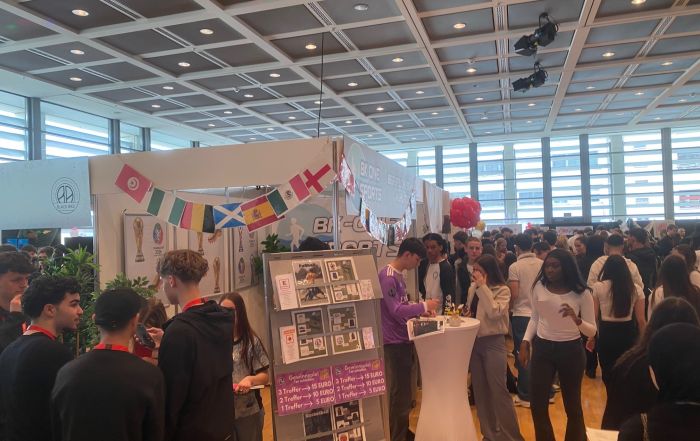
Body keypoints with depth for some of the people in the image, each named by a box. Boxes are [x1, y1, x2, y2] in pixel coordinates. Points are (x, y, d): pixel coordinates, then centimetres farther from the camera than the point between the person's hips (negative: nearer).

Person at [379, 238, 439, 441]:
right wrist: (423, 306, -15)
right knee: (398, 392, -2)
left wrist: (422, 309, 3)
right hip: (394, 342, -10)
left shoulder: (397, 276, 13)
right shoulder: (387, 276, -18)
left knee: (404, 390, 18)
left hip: (403, 340, 10)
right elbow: (396, 311, -23)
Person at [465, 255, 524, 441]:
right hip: (474, 341, 6)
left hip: (493, 342, -6)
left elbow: (494, 312, -25)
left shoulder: (502, 290, -9)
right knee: (480, 389, 12)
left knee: (498, 389, -3)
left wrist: (482, 287, -23)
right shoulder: (473, 288, 6)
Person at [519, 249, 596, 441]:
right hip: (542, 349, 2)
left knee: (572, 405, 14)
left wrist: (576, 319, -26)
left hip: (571, 351, -2)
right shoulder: (539, 287, -4)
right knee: (537, 404, 5)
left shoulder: (582, 293, -10)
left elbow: (592, 331, -7)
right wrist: (525, 342, 1)